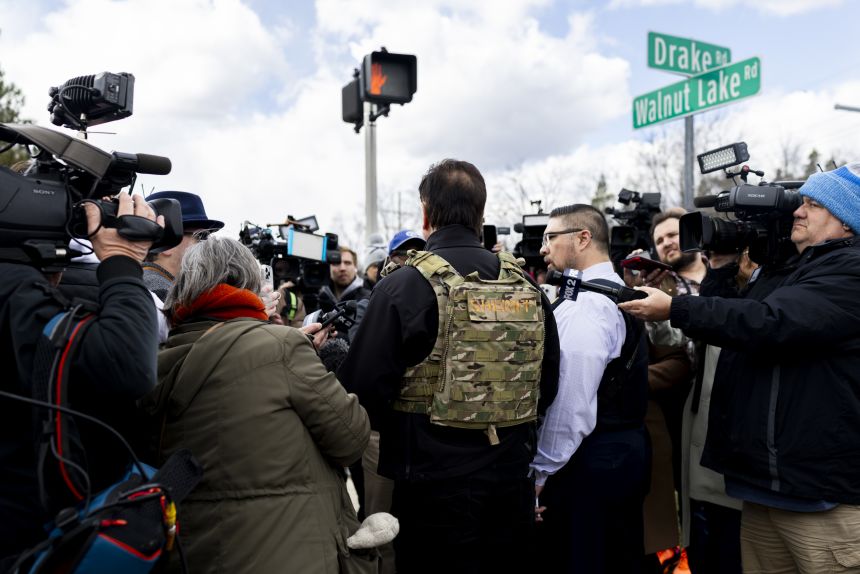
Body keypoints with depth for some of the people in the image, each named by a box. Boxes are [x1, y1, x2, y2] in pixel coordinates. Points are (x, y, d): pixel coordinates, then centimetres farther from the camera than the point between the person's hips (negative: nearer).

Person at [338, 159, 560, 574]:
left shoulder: (404, 285, -14)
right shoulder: (527, 287, 1)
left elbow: (365, 387, -16)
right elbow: (547, 383, 7)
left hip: (436, 478, -4)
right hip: (512, 476, 5)